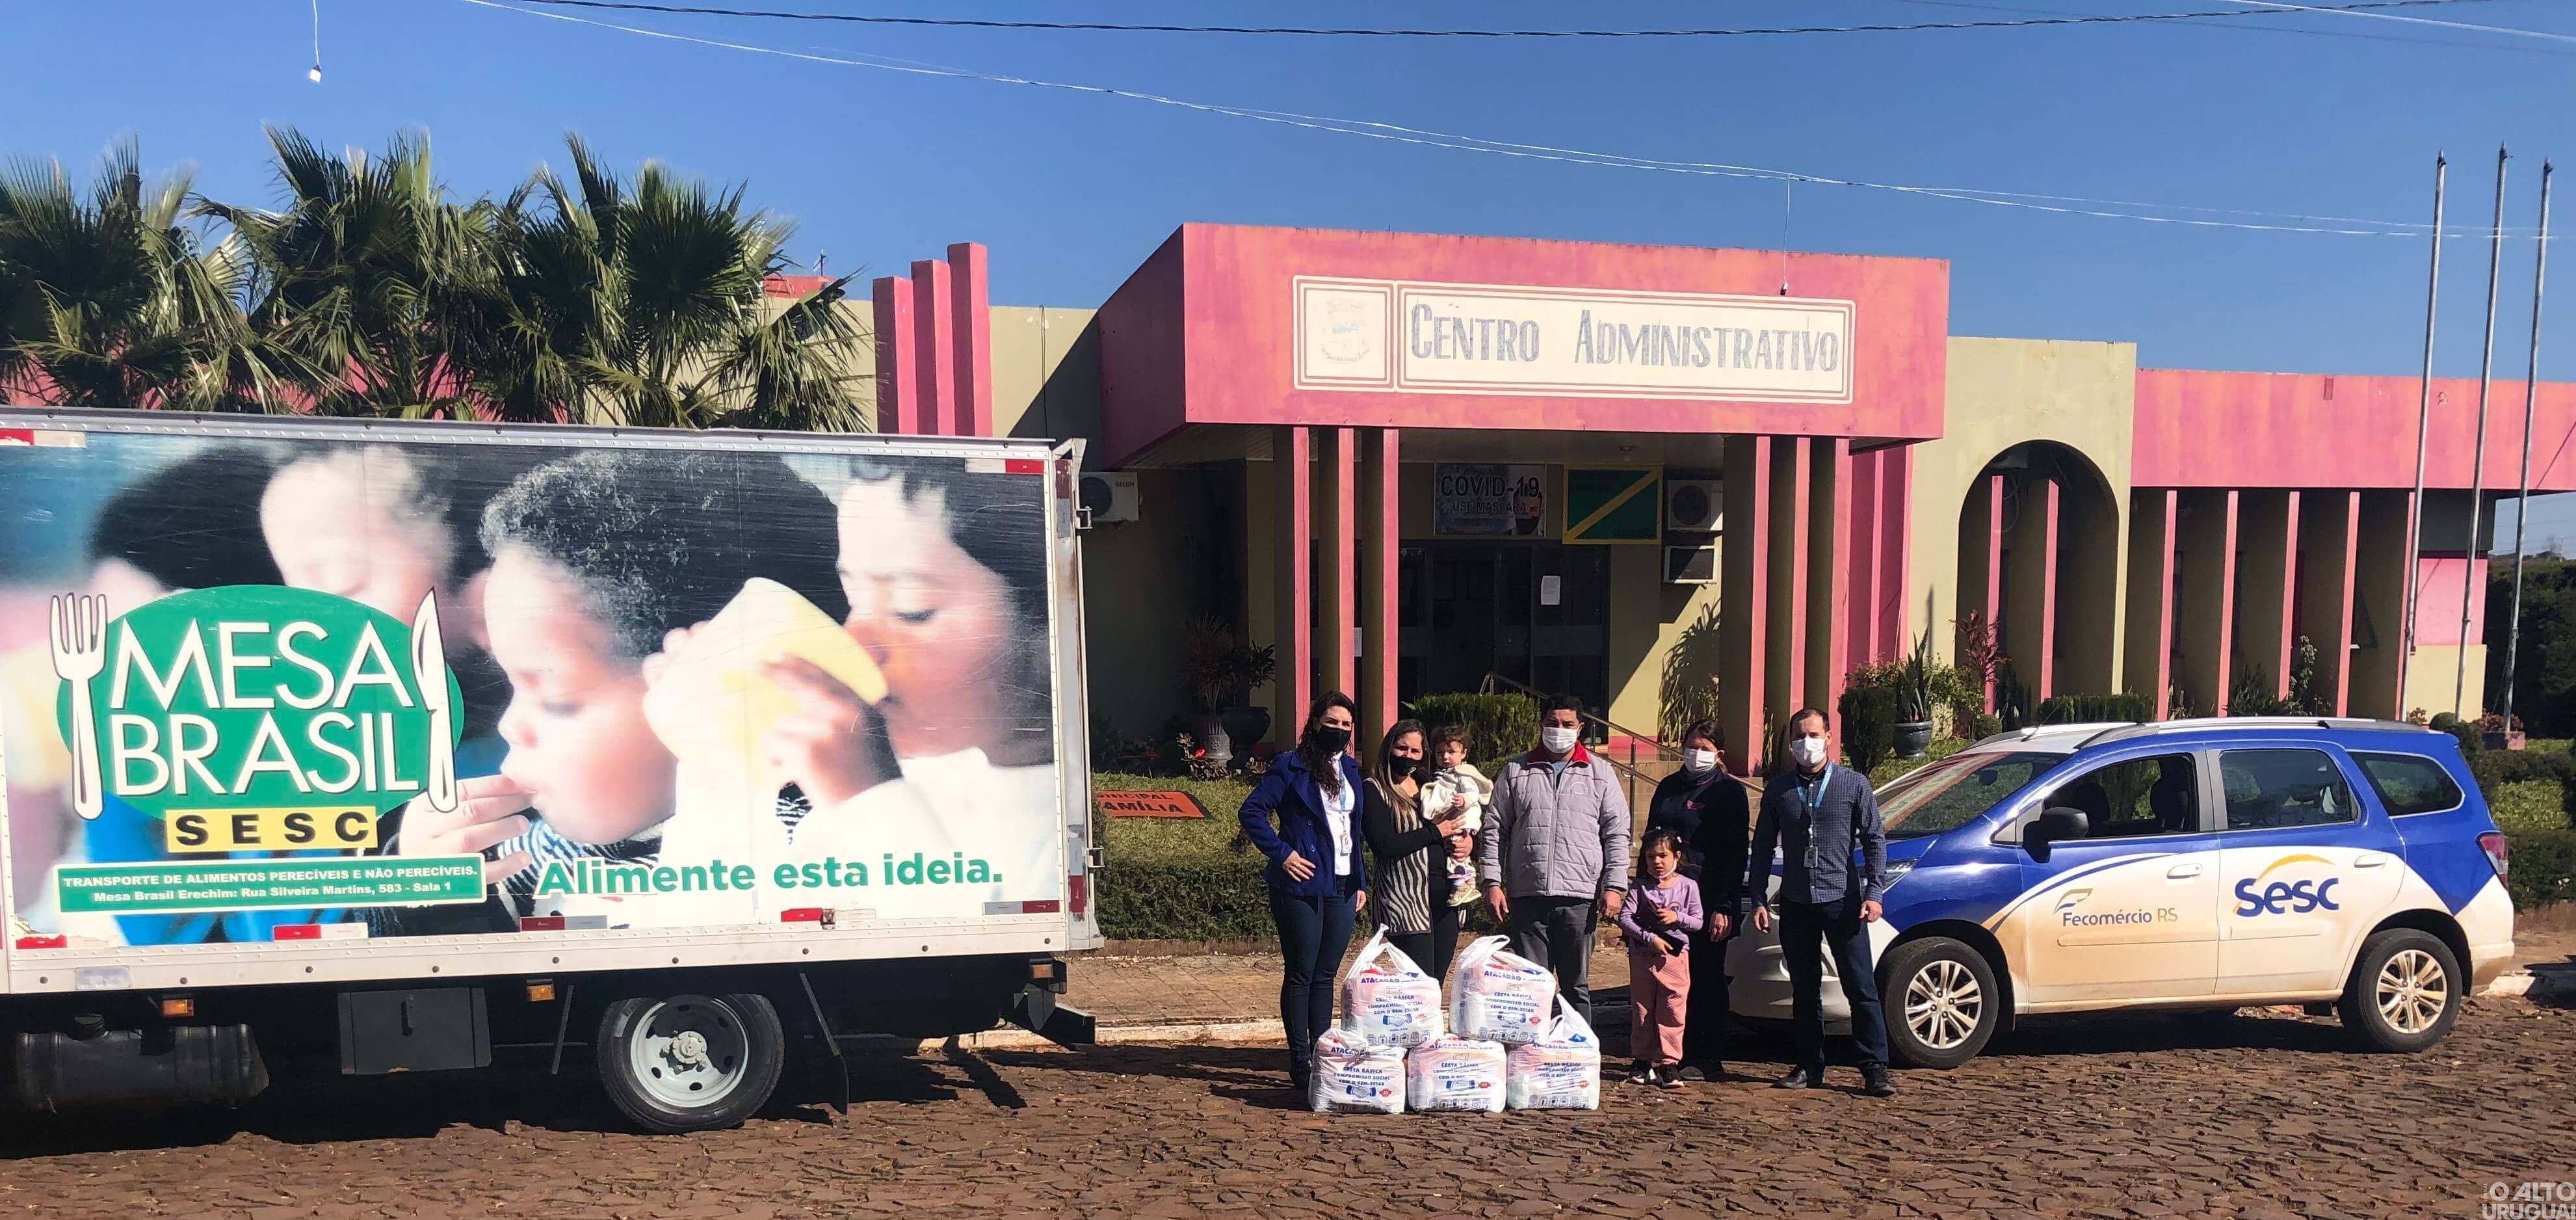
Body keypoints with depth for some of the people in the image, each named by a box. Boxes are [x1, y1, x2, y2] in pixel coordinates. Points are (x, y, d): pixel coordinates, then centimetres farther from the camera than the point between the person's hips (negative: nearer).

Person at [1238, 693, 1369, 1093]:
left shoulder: (1350, 770, 14)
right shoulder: (1291, 767, -6)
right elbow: (1252, 811, -9)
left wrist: (1361, 882, 16)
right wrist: (1281, 853, -14)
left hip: (1342, 887, 6)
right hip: (1304, 885, -6)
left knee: (1325, 975, 12)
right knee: (1300, 975, 1)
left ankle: (1322, 1057, 19)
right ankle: (1300, 1061, 8)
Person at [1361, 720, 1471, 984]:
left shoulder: (1428, 785, 16)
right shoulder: (1375, 790, -4)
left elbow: (1464, 822, 24)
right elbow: (1384, 844, -17)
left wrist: (1466, 840, 0)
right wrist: (1437, 832, -10)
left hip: (1446, 895, 7)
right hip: (1406, 900, -7)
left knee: (1437, 981, 8)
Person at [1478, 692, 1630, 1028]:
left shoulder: (1600, 773, 8)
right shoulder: (1515, 771, 9)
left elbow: (1617, 833, 6)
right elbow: (1494, 830, 8)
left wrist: (1614, 886, -3)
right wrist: (1492, 883, 0)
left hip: (1580, 897, 0)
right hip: (1527, 896, 0)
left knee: (1576, 985, 8)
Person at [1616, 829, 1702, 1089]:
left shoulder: (1688, 886, 1)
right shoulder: (1640, 887, -2)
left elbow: (1699, 921, 4)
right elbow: (1624, 918, -9)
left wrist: (1677, 917, -14)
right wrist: (1650, 938, -18)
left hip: (1675, 956, 0)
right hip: (1642, 957, 1)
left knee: (1673, 1012, -3)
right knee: (1643, 1011, 8)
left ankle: (1667, 1063, 2)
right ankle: (1643, 1062, 19)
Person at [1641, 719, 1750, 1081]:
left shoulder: (1730, 792, -1)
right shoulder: (1668, 787, 15)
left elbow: (1736, 854, -6)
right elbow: (1650, 837, 20)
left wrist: (1724, 907, -12)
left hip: (1708, 898, -5)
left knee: (1707, 979, 2)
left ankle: (1708, 1061, 9)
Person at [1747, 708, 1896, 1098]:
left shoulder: (1854, 784, 2)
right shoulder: (1778, 789, 8)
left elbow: (1875, 839, 3)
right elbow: (1763, 847, 12)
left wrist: (1874, 892, -7)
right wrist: (1758, 899, 6)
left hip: (1842, 901, -3)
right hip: (1796, 904, 3)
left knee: (1861, 988, -3)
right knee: (1804, 991, 9)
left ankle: (1875, 1069, 3)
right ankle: (1810, 1067, 17)